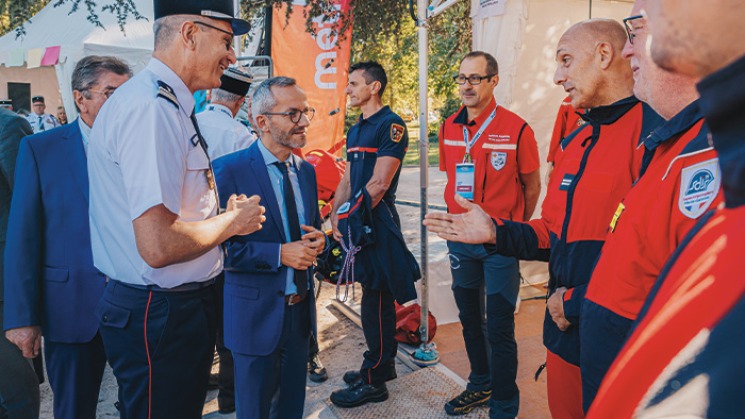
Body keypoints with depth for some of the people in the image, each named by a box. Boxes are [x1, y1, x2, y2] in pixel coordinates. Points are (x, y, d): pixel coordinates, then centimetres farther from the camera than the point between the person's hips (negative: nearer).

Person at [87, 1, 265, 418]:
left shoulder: (169, 104, 9)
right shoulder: (151, 106, -23)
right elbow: (158, 246, -29)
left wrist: (223, 213, 6)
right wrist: (233, 220, -14)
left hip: (185, 303, 10)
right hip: (159, 316, -9)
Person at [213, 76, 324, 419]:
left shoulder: (306, 170, 6)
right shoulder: (230, 170, -14)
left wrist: (318, 241, -7)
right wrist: (279, 254, -24)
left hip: (301, 310, 6)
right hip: (257, 313, -5)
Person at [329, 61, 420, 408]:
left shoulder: (391, 125, -10)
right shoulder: (355, 130, 17)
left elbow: (378, 183, -17)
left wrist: (351, 216, -12)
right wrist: (335, 217, 6)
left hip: (377, 223, -9)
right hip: (357, 224, 9)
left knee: (376, 299, -1)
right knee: (375, 298, 16)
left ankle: (374, 381, 11)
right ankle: (382, 364, 30)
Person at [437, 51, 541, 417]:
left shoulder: (516, 129, -12)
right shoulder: (449, 127, 3)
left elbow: (532, 186, -2)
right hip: (460, 239, 5)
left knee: (499, 329, 2)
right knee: (469, 318, 19)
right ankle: (480, 386, 40)